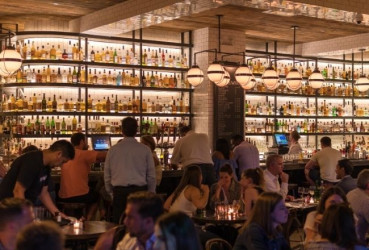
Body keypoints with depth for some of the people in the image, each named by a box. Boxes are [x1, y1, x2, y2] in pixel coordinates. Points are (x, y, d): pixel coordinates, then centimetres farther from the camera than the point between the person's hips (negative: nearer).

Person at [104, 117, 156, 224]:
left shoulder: (113, 149, 3)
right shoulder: (145, 150, 1)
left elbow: (107, 175, 10)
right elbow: (151, 176, 4)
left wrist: (111, 192, 22)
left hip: (119, 192, 1)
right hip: (140, 190, -1)